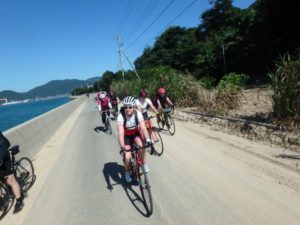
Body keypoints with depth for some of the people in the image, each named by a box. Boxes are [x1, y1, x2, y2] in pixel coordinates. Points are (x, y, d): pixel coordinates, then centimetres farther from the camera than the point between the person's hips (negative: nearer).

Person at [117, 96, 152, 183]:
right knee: (128, 157, -13)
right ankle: (127, 172, 19)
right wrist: (122, 147, -50)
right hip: (126, 136, -1)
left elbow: (143, 128, -32)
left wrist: (148, 140, -47)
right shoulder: (121, 116, -30)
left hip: (135, 133, 1)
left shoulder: (138, 114, -24)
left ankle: (144, 164, -5)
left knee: (141, 145, -31)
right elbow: (120, 133, -38)